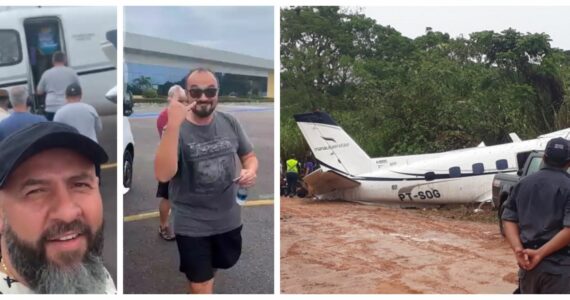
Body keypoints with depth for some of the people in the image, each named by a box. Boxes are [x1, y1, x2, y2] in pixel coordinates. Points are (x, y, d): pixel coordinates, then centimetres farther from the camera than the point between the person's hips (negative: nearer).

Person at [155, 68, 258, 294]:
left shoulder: (230, 123, -4)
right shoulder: (176, 129, -17)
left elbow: (249, 156, 10)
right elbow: (163, 174, -32)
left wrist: (251, 170, -14)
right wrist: (173, 126, -41)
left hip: (228, 219, 5)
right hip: (191, 224, -4)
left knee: (223, 265, 28)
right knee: (200, 286, 4)